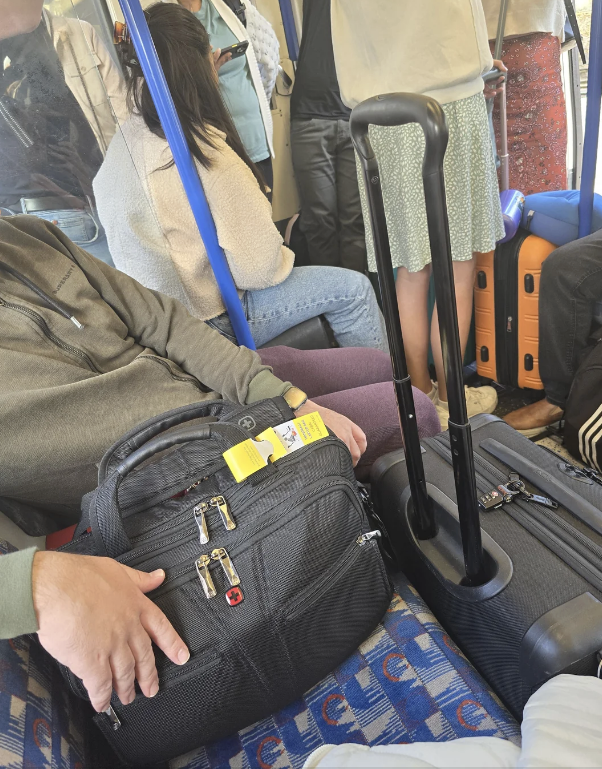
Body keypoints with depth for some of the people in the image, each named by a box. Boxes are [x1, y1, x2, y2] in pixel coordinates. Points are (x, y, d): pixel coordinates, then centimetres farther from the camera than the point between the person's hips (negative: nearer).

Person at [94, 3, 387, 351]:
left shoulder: (125, 140, -2)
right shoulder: (212, 158, -27)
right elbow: (259, 268, -22)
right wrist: (283, 257, -1)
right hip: (212, 318, -9)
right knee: (354, 289, -2)